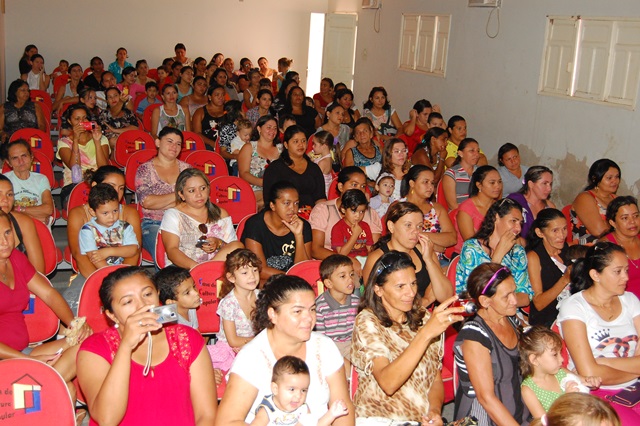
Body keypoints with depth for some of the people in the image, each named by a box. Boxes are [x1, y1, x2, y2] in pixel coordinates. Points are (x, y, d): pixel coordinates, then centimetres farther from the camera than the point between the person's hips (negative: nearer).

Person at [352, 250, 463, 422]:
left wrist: (435, 411, -8)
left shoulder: (424, 318, 7)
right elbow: (388, 383, -22)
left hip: (425, 420, 5)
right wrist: (426, 333, -28)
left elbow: (436, 379, 11)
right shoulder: (367, 321, -9)